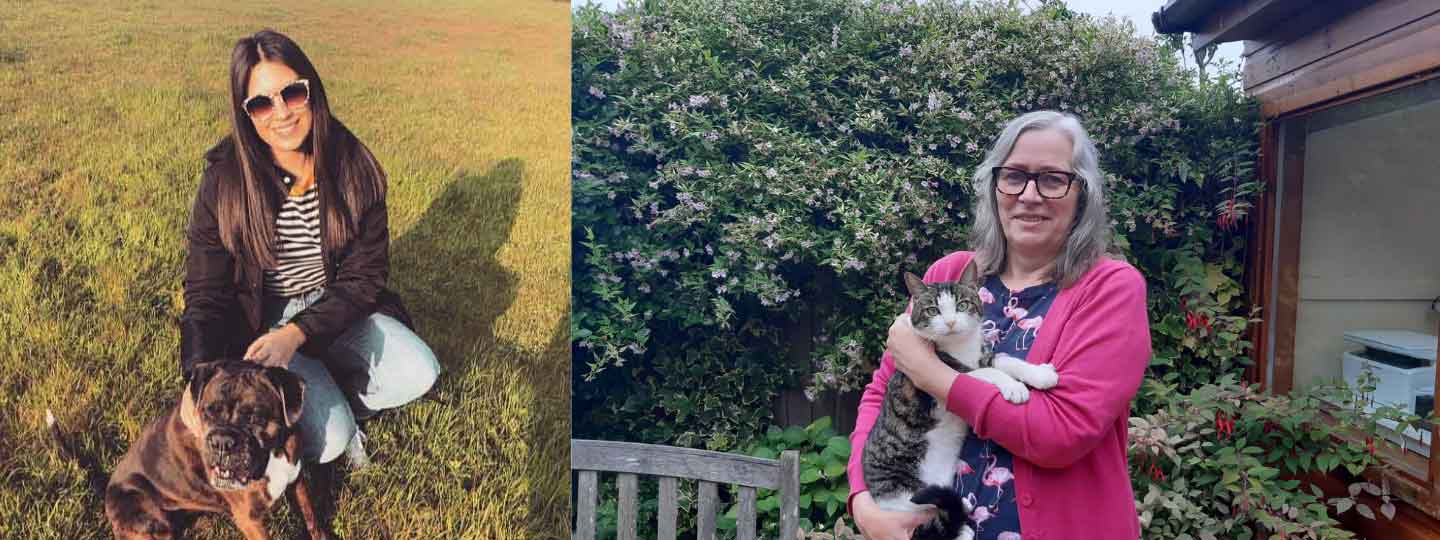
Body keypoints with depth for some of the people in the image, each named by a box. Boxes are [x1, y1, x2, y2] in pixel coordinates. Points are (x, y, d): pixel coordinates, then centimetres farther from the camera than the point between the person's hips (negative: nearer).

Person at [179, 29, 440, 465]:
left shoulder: (353, 166, -11)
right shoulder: (225, 182, -15)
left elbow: (363, 277, -9)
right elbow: (206, 297, -9)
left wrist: (297, 333, -24)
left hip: (335, 311, 3)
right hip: (259, 322, -2)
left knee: (419, 373, -23)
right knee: (328, 440, -24)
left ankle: (326, 400, 3)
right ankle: (325, 409, 12)